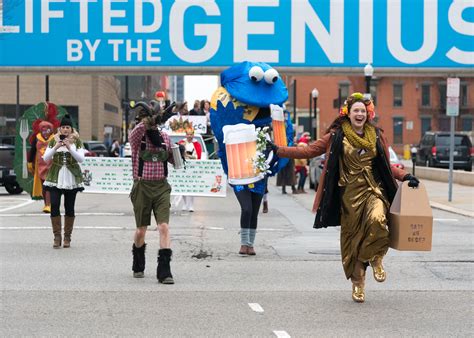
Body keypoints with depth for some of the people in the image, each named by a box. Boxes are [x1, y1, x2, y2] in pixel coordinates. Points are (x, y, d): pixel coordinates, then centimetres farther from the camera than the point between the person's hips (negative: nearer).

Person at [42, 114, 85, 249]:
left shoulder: (77, 141, 4)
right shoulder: (53, 140, 7)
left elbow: (81, 159, -8)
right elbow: (45, 158, 0)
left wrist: (69, 148, -21)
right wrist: (55, 148, -16)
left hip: (71, 179, 0)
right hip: (56, 178, 1)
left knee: (69, 207, 2)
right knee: (54, 206, -10)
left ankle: (67, 237, 12)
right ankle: (57, 236, -2)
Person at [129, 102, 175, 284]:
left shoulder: (164, 137, 8)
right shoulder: (138, 136, -3)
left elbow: (173, 159, 20)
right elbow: (134, 134, -29)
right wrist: (147, 122, -43)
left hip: (161, 187, 2)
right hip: (142, 186, -2)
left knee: (164, 226, -12)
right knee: (141, 230, 9)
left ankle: (164, 271, -12)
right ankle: (138, 267, 33)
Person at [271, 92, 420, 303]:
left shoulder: (377, 136, 9)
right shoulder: (337, 136, 3)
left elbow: (386, 166, 18)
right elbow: (308, 151, 4)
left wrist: (405, 177, 3)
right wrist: (278, 150, -2)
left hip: (374, 190, 0)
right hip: (349, 194, 0)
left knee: (377, 220, -29)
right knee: (352, 238, 3)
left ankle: (375, 259, -2)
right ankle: (358, 283, 20)